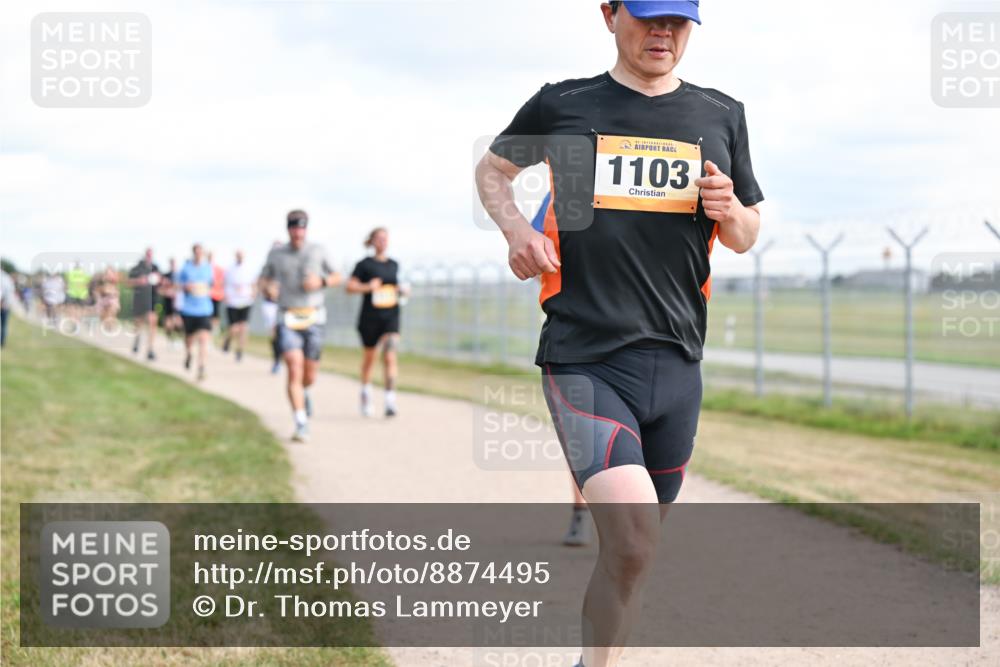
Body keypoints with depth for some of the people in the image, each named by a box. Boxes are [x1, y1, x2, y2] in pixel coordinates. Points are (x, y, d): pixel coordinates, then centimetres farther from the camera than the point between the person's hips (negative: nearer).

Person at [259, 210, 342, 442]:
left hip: (314, 319, 1)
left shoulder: (317, 251, 3)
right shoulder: (275, 254, 4)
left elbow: (337, 277, 10)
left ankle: (303, 392, 46)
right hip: (288, 320, -1)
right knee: (295, 369, -18)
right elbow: (264, 281, 15)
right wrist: (267, 287, -9)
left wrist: (321, 281, -11)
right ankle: (301, 425, -17)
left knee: (309, 377, 8)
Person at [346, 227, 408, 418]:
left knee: (390, 356, -14)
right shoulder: (365, 264, -2)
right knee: (369, 357, 14)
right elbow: (350, 287, -4)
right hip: (370, 317, -2)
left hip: (391, 316, 2)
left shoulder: (394, 265, 10)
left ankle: (390, 401, -19)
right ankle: (365, 391, 39)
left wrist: (401, 291, 4)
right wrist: (367, 287, -19)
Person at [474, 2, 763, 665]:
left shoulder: (721, 116, 11)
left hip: (676, 366, 4)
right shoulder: (562, 107, 3)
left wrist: (729, 210, -5)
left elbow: (746, 237, 19)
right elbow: (493, 169, 20)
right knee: (633, 542, -22)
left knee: (630, 547, 11)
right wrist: (517, 228, -1)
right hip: (584, 359, -4)